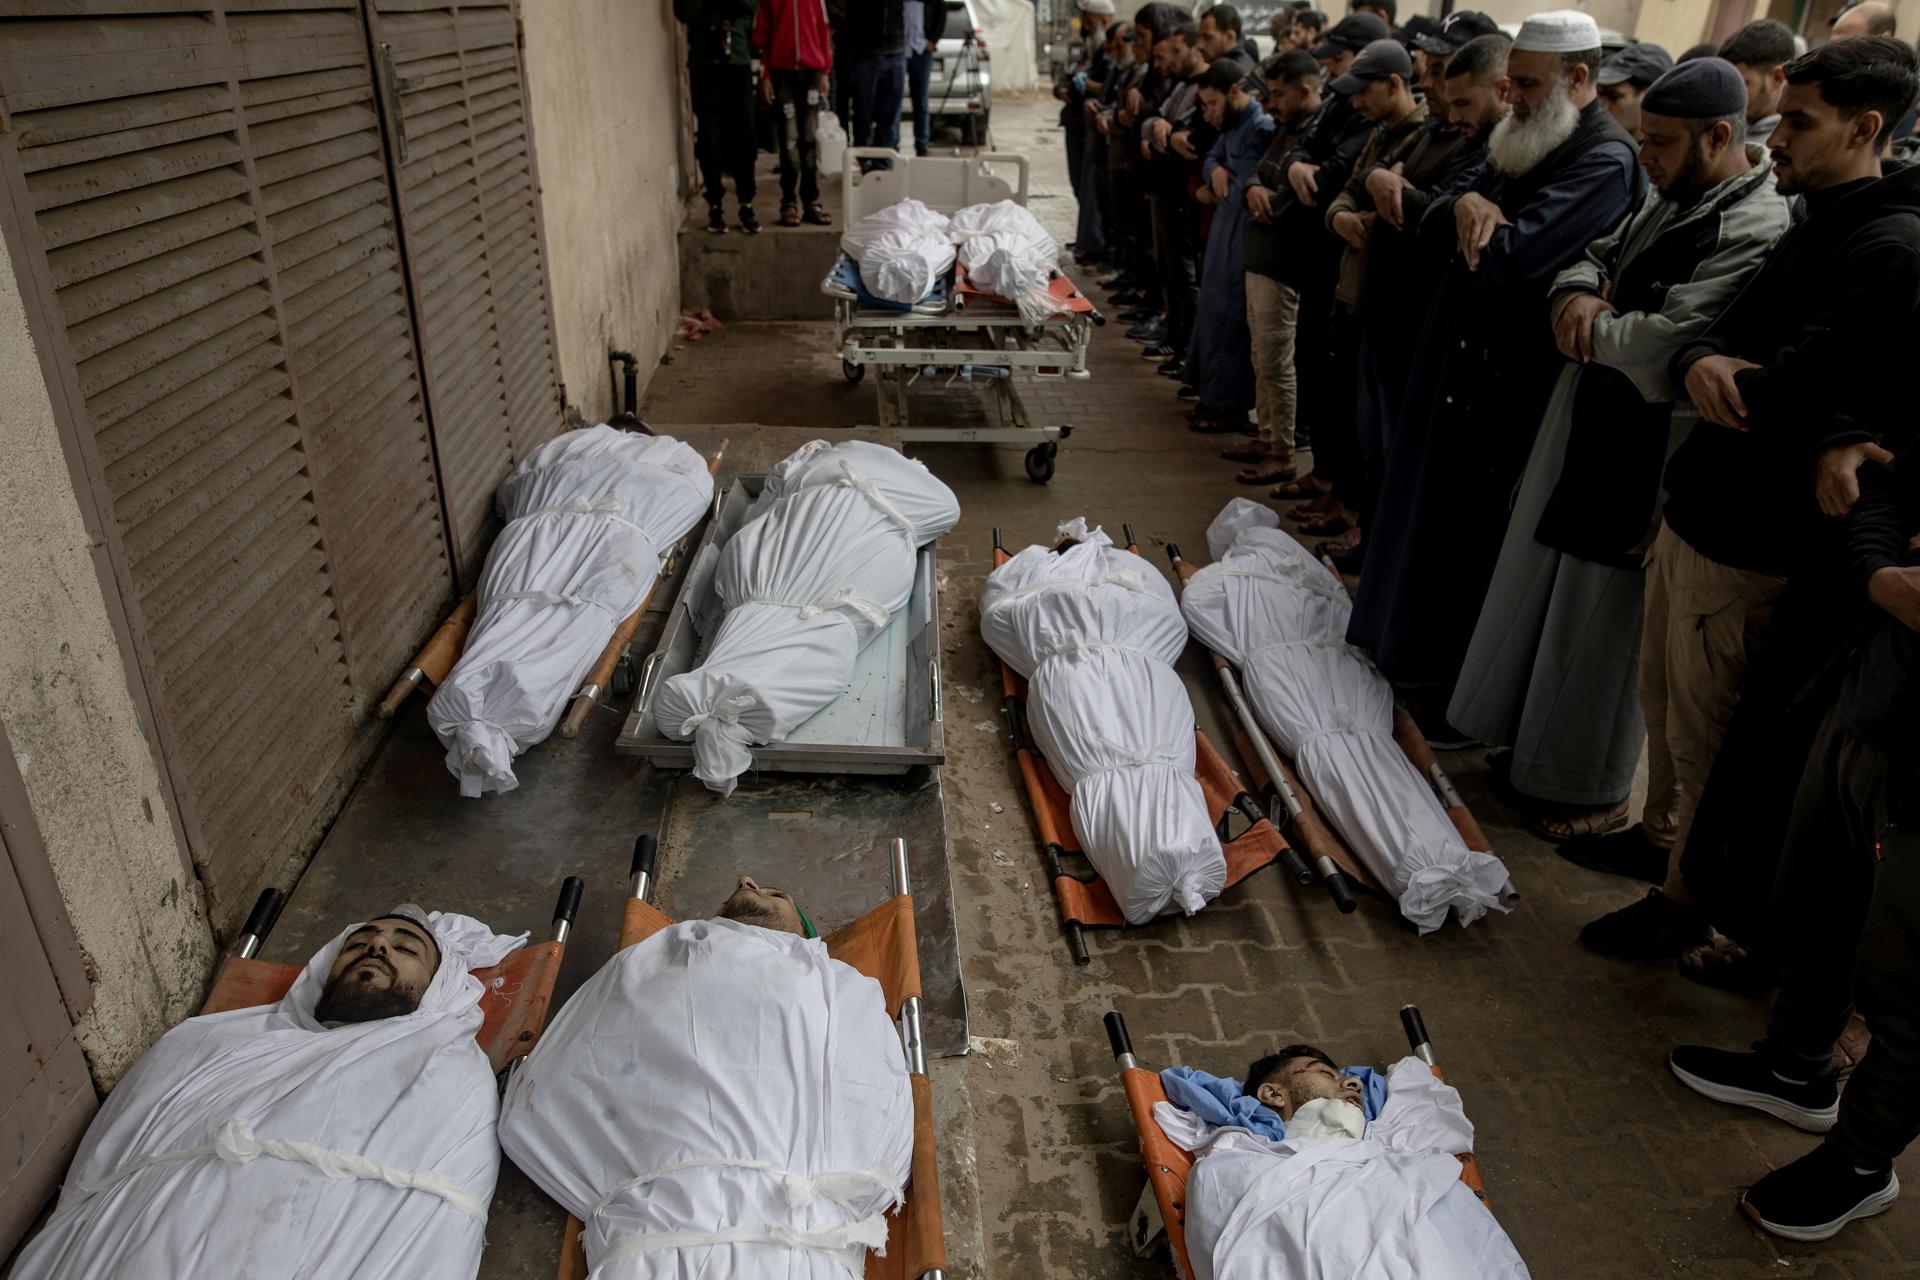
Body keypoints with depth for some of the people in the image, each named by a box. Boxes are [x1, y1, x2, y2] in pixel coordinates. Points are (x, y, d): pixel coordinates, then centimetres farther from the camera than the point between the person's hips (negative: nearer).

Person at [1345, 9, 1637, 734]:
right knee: (1432, 502, 17)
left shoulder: (1605, 161, -16)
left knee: (1480, 530, 0)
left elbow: (1510, 258, -26)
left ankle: (1461, 694, 14)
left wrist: (1471, 214, -6)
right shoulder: (1517, 141, 11)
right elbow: (1432, 223, 9)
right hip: (1456, 354, 8)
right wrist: (1466, 204, -13)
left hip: (1515, 376, -8)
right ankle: (1406, 644, 33)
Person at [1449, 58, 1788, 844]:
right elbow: (1599, 256, 19)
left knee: (1602, 620, 3)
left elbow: (1665, 346, -30)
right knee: (1552, 593, 19)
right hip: (1590, 425, 9)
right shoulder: (1671, 200, 8)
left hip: (1646, 457, -9)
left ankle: (1597, 790, 22)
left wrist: (1589, 327, -11)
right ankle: (1535, 741, 38)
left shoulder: (1756, 233, -21)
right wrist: (1579, 294, -6)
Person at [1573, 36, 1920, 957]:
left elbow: (1801, 388, -26)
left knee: (1705, 730, 5)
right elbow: (1722, 329, 7)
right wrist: (1700, 360, -14)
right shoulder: (1817, 224, 13)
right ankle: (1657, 834, 42)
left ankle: (1682, 899, 23)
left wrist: (1727, 381, -8)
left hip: (1751, 541, -9)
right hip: (1696, 510, 9)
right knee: (1661, 699, 22)